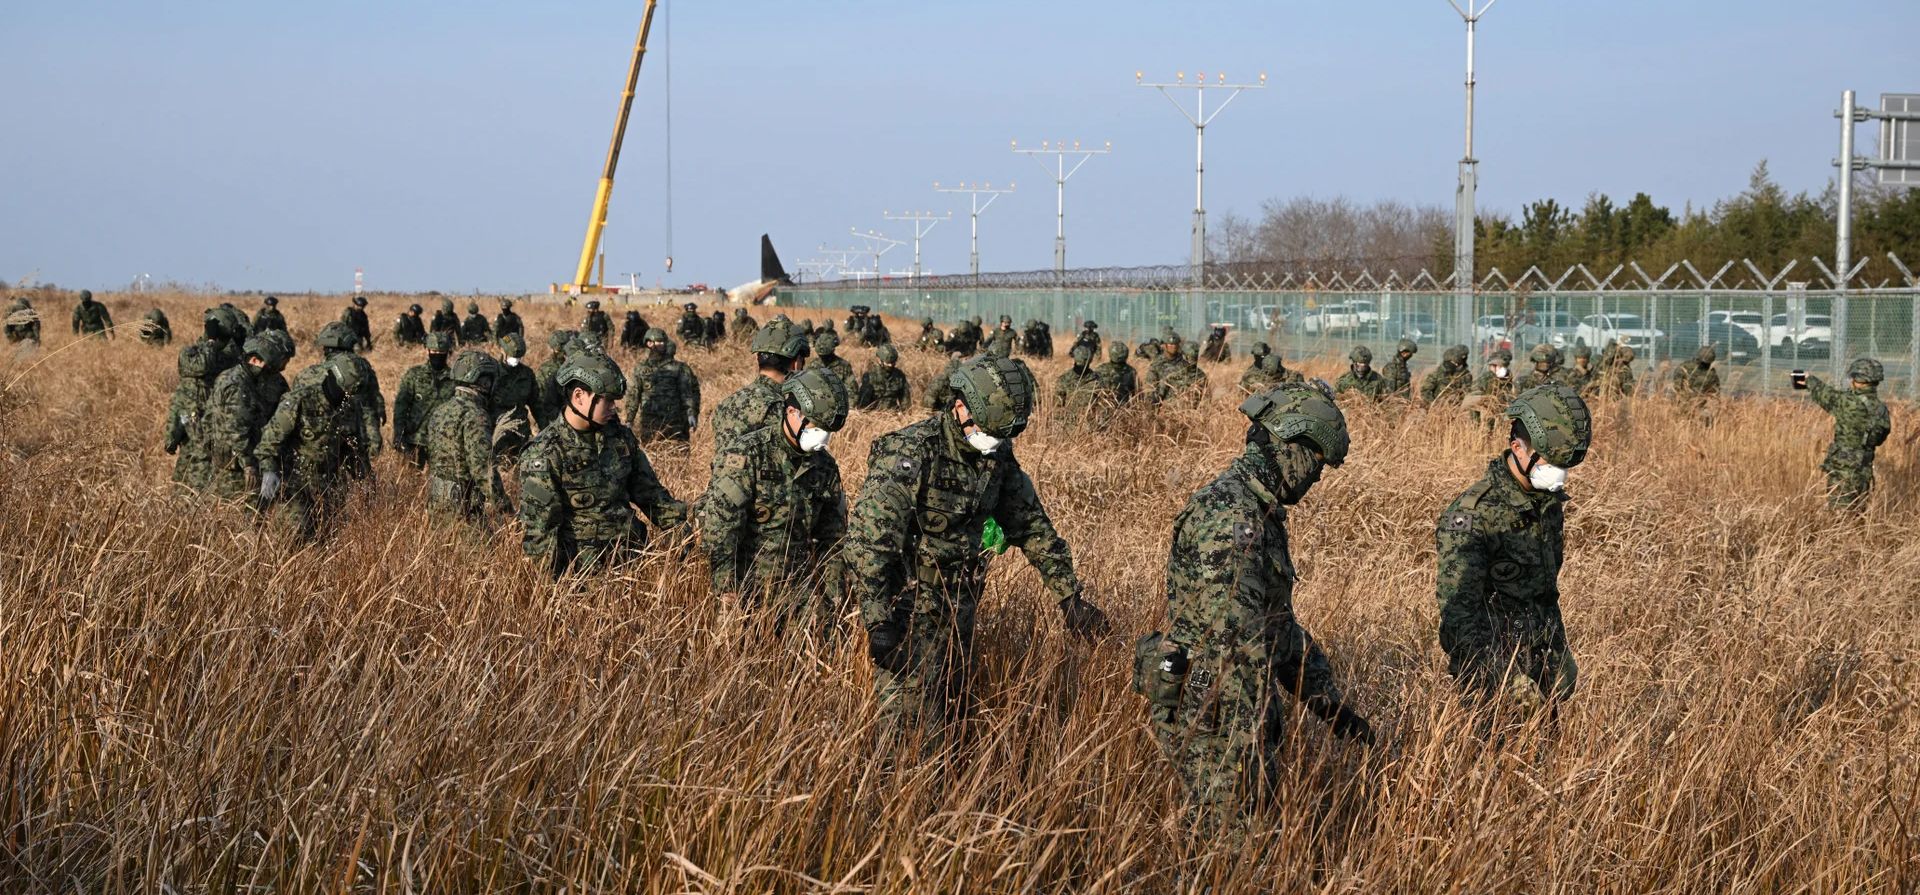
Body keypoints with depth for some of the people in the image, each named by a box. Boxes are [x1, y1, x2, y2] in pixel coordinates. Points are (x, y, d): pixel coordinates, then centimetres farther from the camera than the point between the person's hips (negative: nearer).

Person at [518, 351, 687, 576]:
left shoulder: (620, 438, 6)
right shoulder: (545, 454, -13)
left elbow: (650, 492, 17)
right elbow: (538, 530, -13)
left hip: (629, 563, 6)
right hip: (580, 574, -5)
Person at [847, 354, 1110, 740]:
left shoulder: (999, 458, 1)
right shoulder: (910, 454, -22)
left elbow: (1032, 526, 12)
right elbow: (869, 538, -26)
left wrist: (1070, 597, 10)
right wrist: (878, 622, -31)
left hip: (958, 605, 7)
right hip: (907, 605, -7)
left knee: (949, 713, 14)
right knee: (909, 721, -7)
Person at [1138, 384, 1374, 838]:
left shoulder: (1261, 512, 15)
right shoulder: (1225, 512, -19)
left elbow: (1279, 622, 24)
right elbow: (1234, 630, -24)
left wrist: (1330, 701, 22)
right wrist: (1256, 731, -24)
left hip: (1247, 706, 10)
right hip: (1211, 710, -10)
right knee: (1222, 836, -5)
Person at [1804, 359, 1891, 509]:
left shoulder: (1849, 403, -19)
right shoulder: (1881, 409, 2)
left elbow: (1825, 393, -3)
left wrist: (1810, 380, 20)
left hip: (1843, 470, -7)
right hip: (1864, 471, 7)